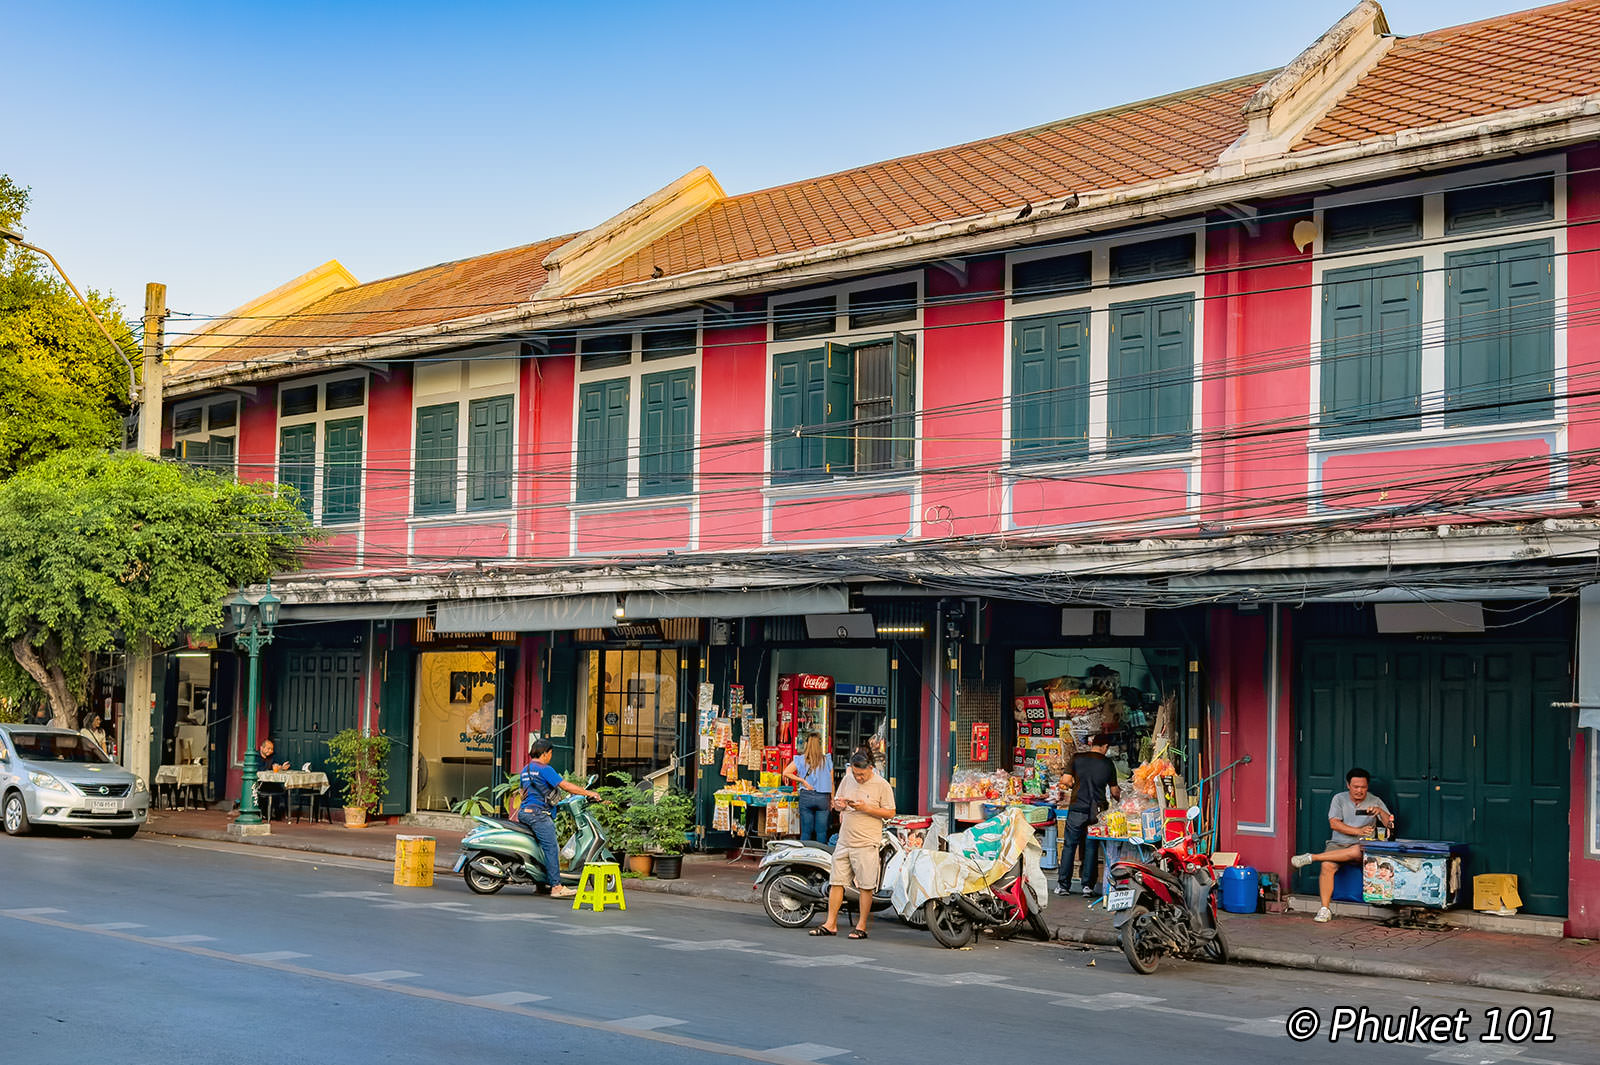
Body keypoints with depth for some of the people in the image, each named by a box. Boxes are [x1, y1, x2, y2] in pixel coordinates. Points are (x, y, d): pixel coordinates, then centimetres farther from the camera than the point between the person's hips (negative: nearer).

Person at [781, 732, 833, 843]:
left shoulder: (800, 759, 0)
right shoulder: (827, 760, 0)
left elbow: (786, 773, -8)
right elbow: (831, 782, 3)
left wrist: (802, 780, -4)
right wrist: (832, 799, 12)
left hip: (806, 796, 0)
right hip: (823, 797, 0)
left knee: (806, 831, 6)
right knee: (821, 831, 5)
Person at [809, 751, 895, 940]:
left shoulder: (882, 785, -5)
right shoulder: (847, 779, 10)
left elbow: (890, 813, -6)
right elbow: (836, 802, 21)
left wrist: (866, 808, -17)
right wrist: (840, 804, -4)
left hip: (866, 844, -5)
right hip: (844, 842, 5)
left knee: (865, 886, -2)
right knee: (836, 882, 6)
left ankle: (861, 926, 6)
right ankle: (831, 924, 12)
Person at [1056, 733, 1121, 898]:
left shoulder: (1077, 758, -2)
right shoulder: (1107, 764, 3)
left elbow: (1065, 780, -7)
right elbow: (1114, 791, 9)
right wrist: (1119, 798, 30)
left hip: (1077, 809, -1)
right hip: (1096, 811, 1)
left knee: (1069, 846, 6)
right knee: (1091, 848, 8)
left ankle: (1063, 885, 5)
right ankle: (1088, 886, 6)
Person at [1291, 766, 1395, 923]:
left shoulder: (1375, 801, 7)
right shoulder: (1339, 799, 5)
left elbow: (1390, 824, 0)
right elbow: (1334, 823, -7)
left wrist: (1380, 811, -19)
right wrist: (1358, 831, -16)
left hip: (1361, 845, 0)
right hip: (1338, 844, 0)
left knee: (1357, 851, -39)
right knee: (1327, 866, -32)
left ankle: (1311, 858, -29)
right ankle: (1325, 909, -27)